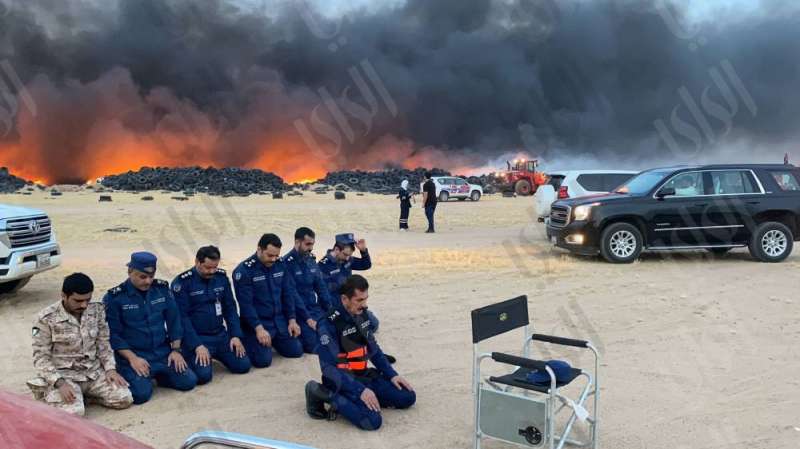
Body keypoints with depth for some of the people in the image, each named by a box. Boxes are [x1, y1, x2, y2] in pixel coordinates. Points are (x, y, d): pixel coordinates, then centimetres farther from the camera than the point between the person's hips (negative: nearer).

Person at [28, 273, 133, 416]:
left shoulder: (97, 310, 0)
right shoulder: (46, 319, -13)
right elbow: (41, 357, -11)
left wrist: (111, 369, -6)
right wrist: (59, 383, -24)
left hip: (94, 372, 4)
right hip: (63, 375, -4)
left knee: (124, 399, -14)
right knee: (73, 412, -28)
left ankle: (83, 393, 10)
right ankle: (49, 393, 5)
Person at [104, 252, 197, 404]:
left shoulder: (162, 288, 2)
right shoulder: (114, 297, -9)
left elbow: (174, 320, 7)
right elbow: (113, 334, -9)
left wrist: (175, 350, 1)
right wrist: (132, 358, -16)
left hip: (163, 352, 4)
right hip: (132, 354, -4)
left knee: (189, 381, -9)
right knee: (141, 394, -24)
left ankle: (158, 374, 18)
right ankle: (131, 377, 10)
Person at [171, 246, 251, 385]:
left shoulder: (221, 277, 3)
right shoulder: (182, 282, -12)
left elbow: (230, 308, 8)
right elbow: (182, 317, -14)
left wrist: (236, 335, -2)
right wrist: (197, 346, -19)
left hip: (221, 335, 5)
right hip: (195, 337, -5)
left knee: (243, 365, -6)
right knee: (203, 375, -23)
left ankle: (215, 354, 21)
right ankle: (192, 357, 10)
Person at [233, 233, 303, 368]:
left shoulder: (281, 264, -1)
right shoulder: (243, 270, -18)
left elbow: (288, 293, 5)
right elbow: (246, 304, -20)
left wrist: (292, 320, 0)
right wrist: (259, 328, -24)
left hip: (279, 320, 6)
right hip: (256, 322, -6)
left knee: (296, 351, 6)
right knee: (263, 360, -17)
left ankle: (272, 340, 30)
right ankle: (246, 342, 13)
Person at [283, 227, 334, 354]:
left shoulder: (311, 260, 7)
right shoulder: (287, 263, -15)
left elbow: (321, 287, 11)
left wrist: (331, 310, 2)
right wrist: (307, 318, -19)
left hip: (315, 308, 7)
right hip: (299, 313, -7)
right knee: (317, 345, -20)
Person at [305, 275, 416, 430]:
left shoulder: (361, 314, 3)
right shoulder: (329, 324, -21)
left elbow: (373, 348, 15)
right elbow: (329, 368, -23)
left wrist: (392, 375, 5)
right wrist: (360, 390, -29)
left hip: (363, 375, 8)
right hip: (342, 381, -8)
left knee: (408, 397, 4)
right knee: (372, 421, -26)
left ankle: (351, 400, 4)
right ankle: (327, 395, -7)